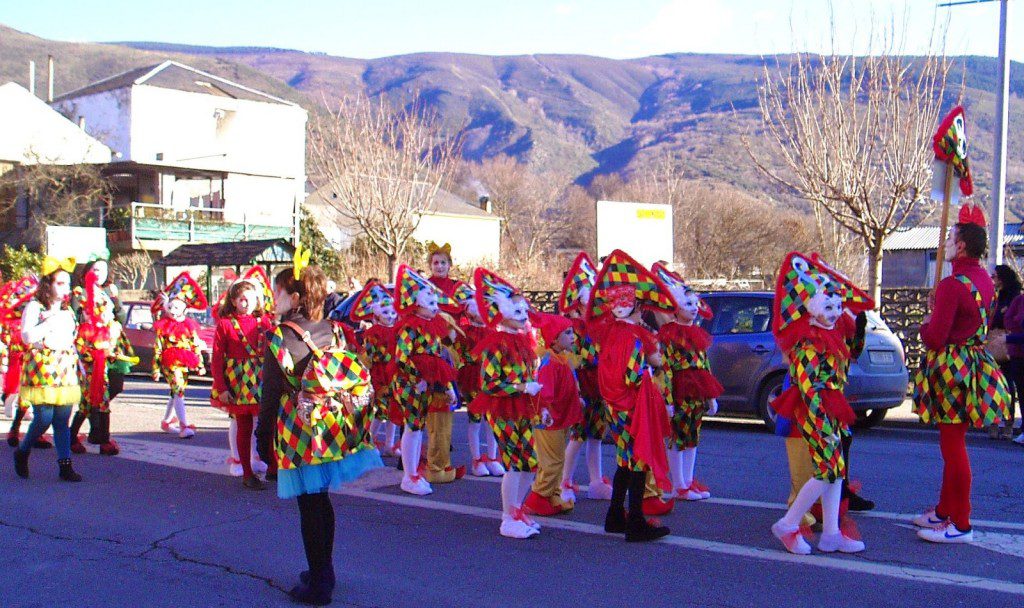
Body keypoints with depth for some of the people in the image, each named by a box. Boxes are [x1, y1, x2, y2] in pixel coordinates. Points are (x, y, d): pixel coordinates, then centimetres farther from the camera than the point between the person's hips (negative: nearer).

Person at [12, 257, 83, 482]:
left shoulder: (67, 311, 19)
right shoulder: (35, 307, -1)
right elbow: (27, 336, -14)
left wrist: (78, 363, 21)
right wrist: (51, 322, -14)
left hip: (65, 371, 5)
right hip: (41, 370, -5)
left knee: (62, 421, 0)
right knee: (44, 419, -9)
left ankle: (65, 465, 0)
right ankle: (22, 453, 16)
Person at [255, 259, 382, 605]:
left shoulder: (280, 337, -13)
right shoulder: (333, 331, 3)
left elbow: (271, 394, -11)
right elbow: (352, 379, 10)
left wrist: (262, 439, -2)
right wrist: (346, 421, 22)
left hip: (299, 434, -6)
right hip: (335, 430, 6)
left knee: (310, 506, 2)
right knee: (321, 501, 18)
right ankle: (324, 572, 30)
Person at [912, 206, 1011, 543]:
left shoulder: (952, 285, -21)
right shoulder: (985, 280, 8)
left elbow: (935, 338, -21)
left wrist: (925, 325, -1)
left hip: (951, 369, -9)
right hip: (974, 361, 9)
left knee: (953, 445, -3)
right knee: (952, 442, 18)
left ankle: (961, 525, 2)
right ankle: (944, 511, 29)